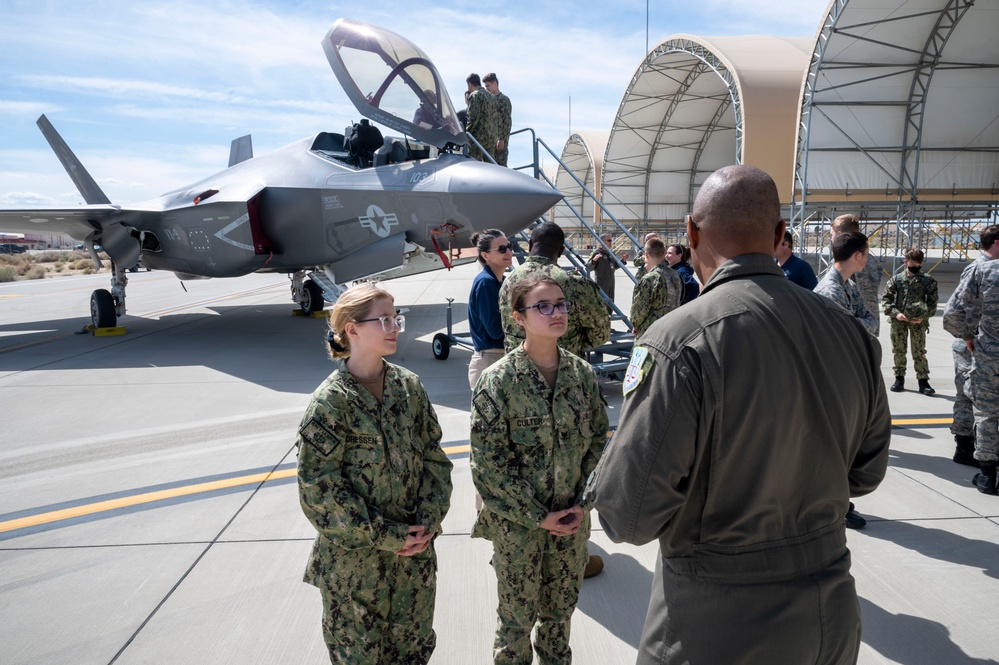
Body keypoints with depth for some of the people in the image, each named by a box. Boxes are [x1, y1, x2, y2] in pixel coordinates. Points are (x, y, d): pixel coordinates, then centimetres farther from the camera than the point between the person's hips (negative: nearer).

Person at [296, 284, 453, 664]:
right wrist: (386, 536, -16)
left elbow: (434, 457, 3)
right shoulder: (330, 402, -17)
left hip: (416, 549, 4)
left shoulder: (408, 385, -2)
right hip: (355, 559, -4)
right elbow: (318, 489, -17)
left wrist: (430, 521, -9)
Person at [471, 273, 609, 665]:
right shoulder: (498, 380, -16)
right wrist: (537, 516, -14)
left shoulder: (582, 374, -3)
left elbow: (598, 441, 5)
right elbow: (489, 462, -15)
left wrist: (583, 503, -4)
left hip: (572, 521, 4)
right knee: (517, 616, 13)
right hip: (517, 523, -4)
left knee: (560, 610, 21)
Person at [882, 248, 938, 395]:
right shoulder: (897, 279, 2)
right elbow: (885, 298, 1)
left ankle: (923, 381, 7)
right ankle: (899, 378, 20)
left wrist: (923, 317, -12)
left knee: (919, 351, 1)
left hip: (918, 322, -1)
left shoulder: (928, 281, 1)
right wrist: (895, 313, -13)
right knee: (898, 350, 8)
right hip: (898, 321, 1)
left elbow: (932, 303, 3)